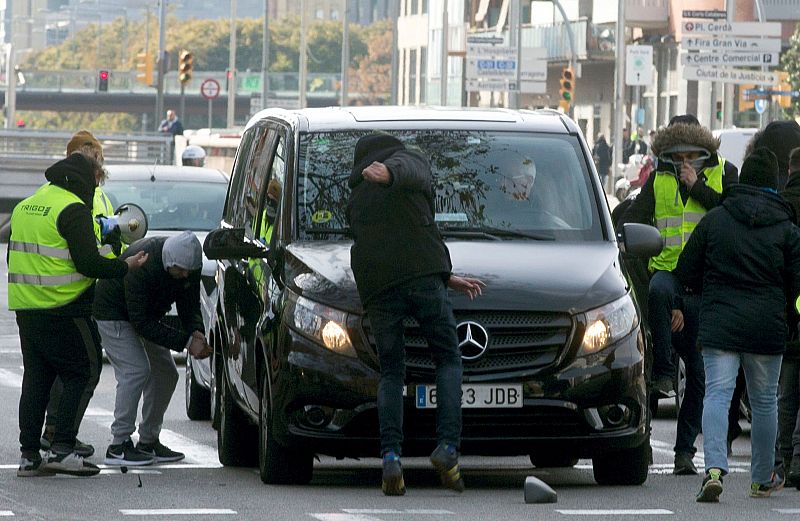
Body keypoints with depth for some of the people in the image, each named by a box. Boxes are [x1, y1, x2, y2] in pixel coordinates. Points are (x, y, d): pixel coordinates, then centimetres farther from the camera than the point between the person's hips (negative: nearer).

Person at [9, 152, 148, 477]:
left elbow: (15, 256, 23)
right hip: (63, 309, -8)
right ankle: (61, 449, -9)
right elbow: (88, 263, -16)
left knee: (36, 378, 12)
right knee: (83, 374, 0)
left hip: (26, 309, 8)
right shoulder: (73, 209, -12)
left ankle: (29, 455, 9)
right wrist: (125, 267, -4)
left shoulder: (25, 207, 15)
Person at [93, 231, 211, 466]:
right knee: (136, 370, -21)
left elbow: (190, 306, -5)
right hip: (114, 313, -8)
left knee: (166, 373, 2)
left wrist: (197, 333, -27)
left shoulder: (189, 265, -16)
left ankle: (148, 441, 11)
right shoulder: (142, 264, -37)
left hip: (147, 316, 8)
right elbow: (142, 322, -35)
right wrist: (186, 341, -37)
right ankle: (119, 445, -20)